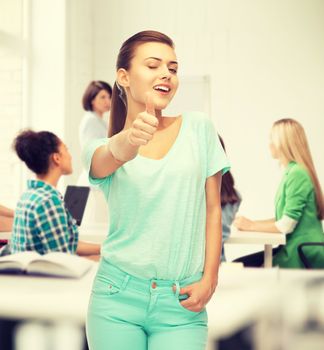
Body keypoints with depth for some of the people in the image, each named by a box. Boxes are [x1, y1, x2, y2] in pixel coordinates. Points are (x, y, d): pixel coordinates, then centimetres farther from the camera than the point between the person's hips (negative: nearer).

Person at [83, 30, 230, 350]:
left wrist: (209, 279, -2)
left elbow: (212, 209, 6)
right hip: (118, 297, 0)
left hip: (181, 302, 1)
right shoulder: (101, 150, 3)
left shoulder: (198, 128, 5)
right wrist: (128, 140, -45)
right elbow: (110, 157, -23)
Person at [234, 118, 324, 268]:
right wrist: (252, 222, 7)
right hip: (294, 248, 9)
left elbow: (287, 225, -19)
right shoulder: (291, 172, 14)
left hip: (301, 254, -9)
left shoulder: (297, 174, -16)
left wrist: (251, 226, -7)